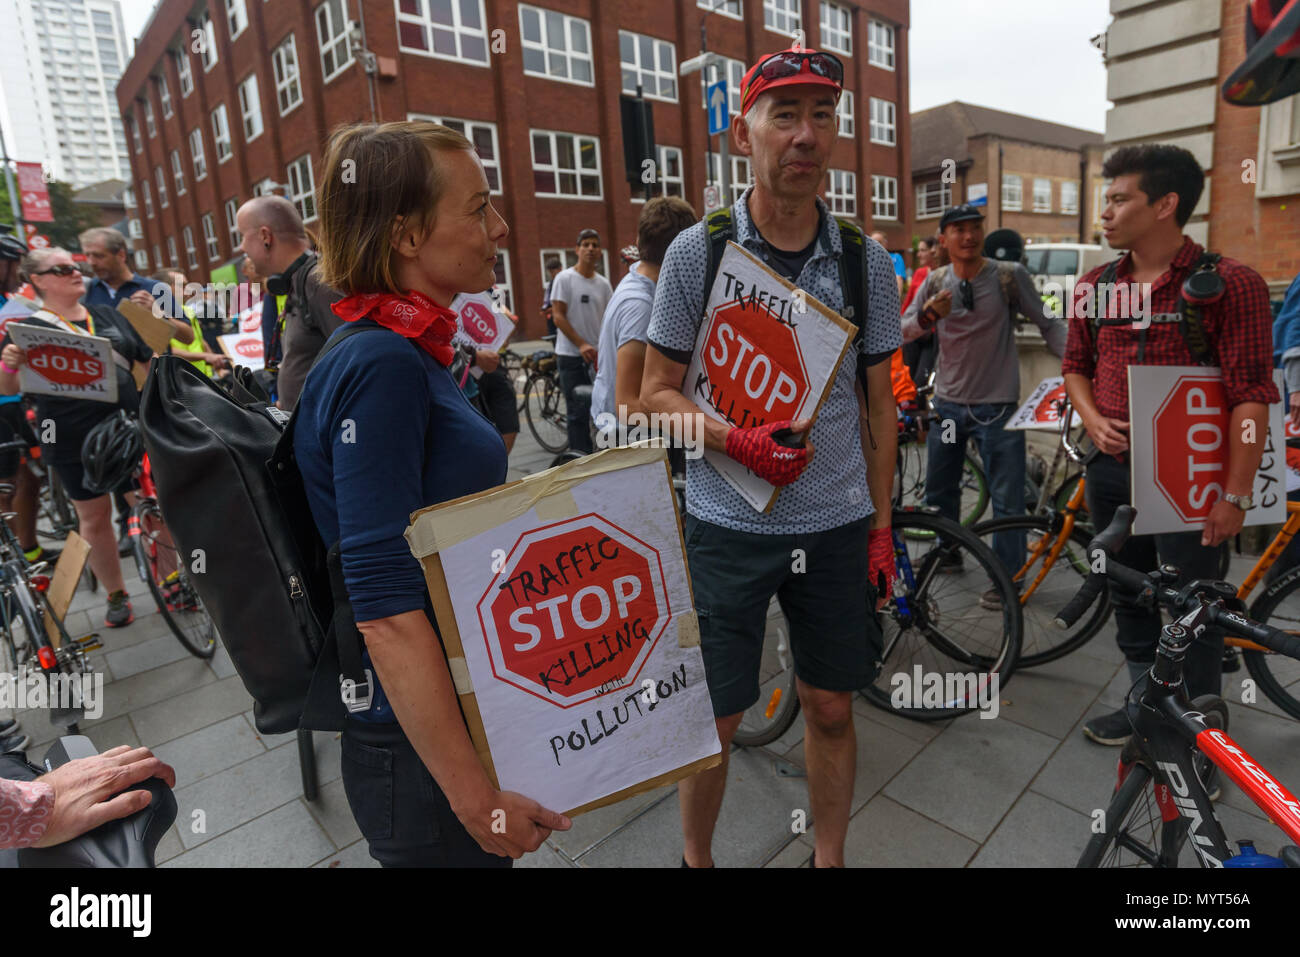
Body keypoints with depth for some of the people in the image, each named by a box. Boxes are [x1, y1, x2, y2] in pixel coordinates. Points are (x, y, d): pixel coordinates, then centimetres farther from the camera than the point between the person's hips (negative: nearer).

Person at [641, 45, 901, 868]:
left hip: (838, 526, 3)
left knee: (831, 708, 15)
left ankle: (830, 858, 40)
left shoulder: (868, 263, 2)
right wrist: (738, 439, -20)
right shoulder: (697, 252, -5)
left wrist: (882, 526, 6)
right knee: (713, 723, 8)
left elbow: (879, 404, 9)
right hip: (727, 524, -2)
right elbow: (658, 394, -2)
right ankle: (697, 856, 36)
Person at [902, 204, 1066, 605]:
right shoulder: (935, 282, 3)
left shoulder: (1010, 276, -6)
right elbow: (903, 331, -3)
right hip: (948, 403, 4)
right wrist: (928, 315, -23)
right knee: (939, 490, 16)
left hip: (997, 406, -4)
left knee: (1007, 500, 0)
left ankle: (1007, 576, 14)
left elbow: (1047, 324, -4)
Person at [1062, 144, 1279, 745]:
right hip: (1112, 470, 5)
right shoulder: (1094, 285, 6)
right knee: (1129, 598, 17)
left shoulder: (1230, 284, -10)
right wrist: (1093, 419, -4)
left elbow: (1251, 397, -12)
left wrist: (1235, 494, -15)